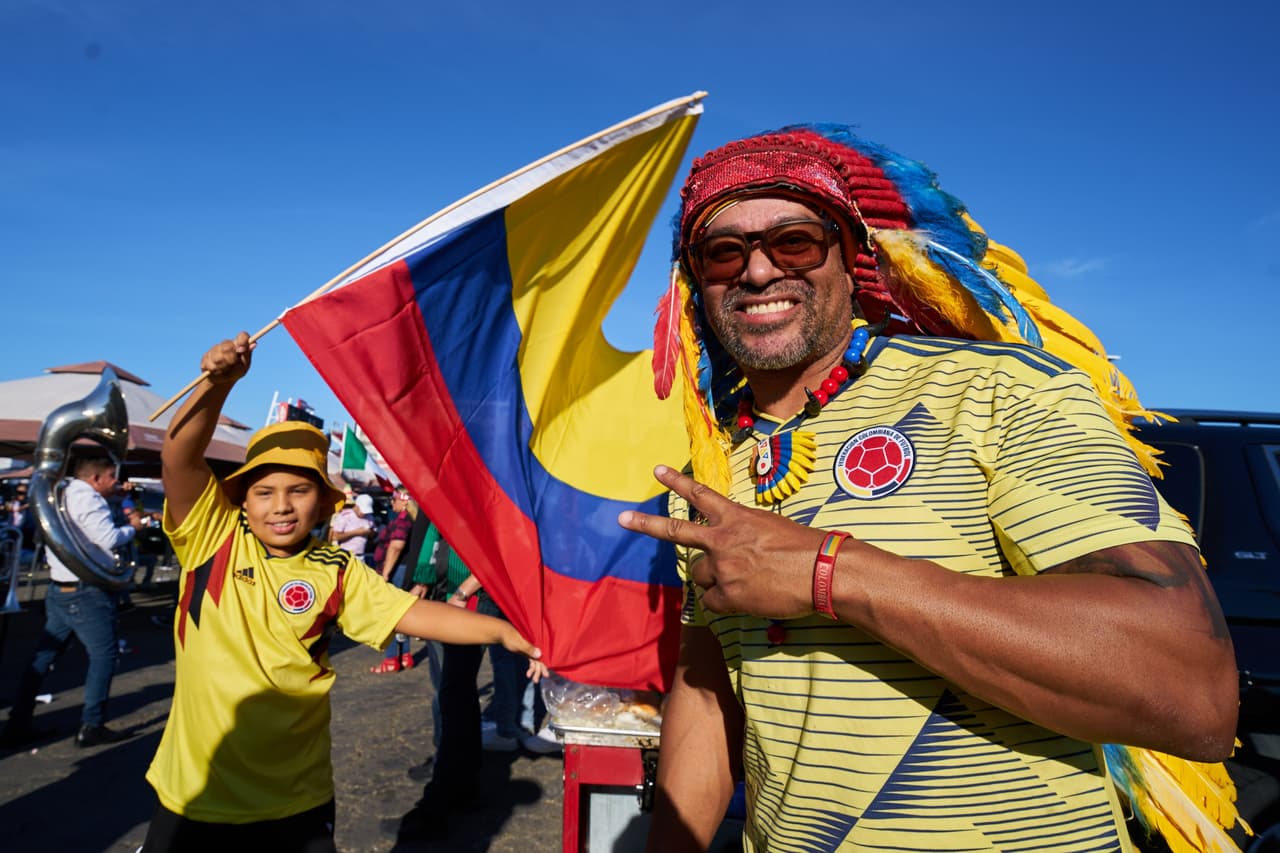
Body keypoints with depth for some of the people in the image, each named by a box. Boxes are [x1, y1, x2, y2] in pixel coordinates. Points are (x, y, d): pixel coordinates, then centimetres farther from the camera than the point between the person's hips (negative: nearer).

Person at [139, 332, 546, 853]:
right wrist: (217, 382, -33)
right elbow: (179, 459, -18)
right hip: (195, 790, 0)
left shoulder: (337, 572, -5)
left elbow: (414, 614, -10)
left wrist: (502, 631, -23)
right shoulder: (213, 539, -6)